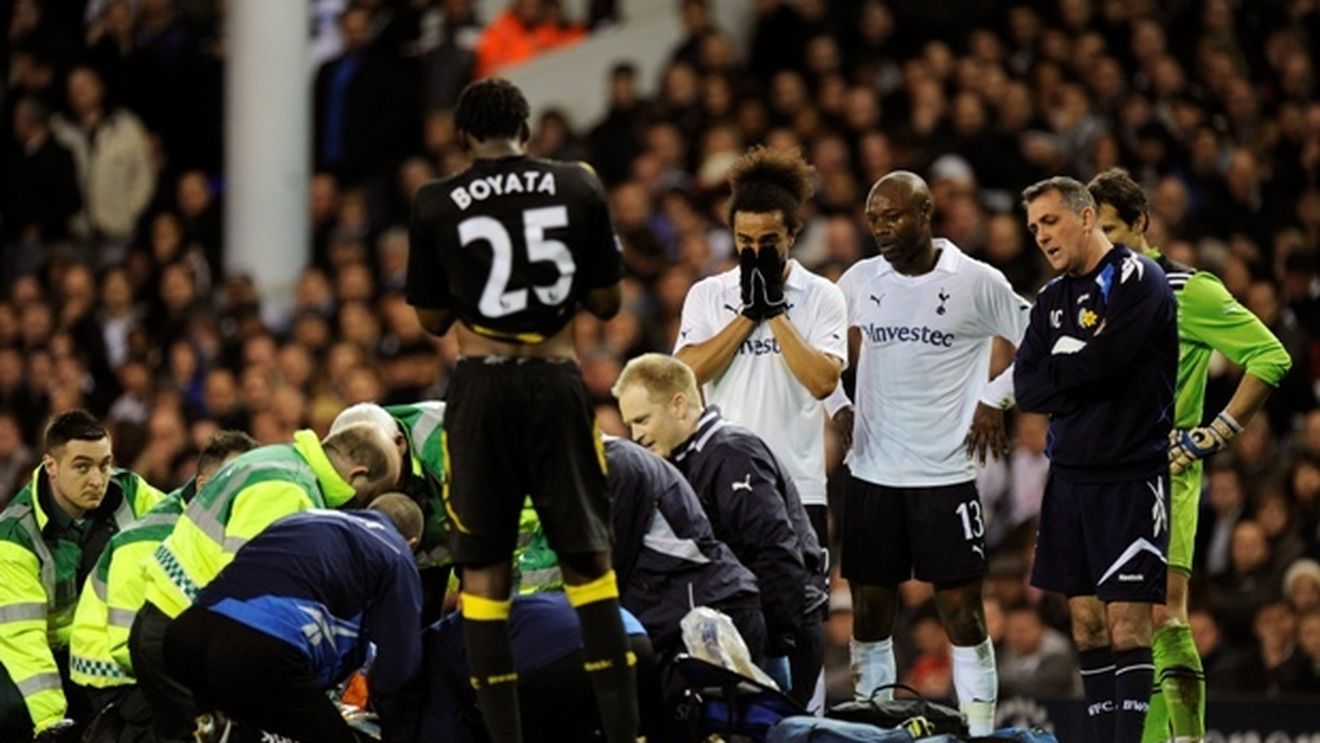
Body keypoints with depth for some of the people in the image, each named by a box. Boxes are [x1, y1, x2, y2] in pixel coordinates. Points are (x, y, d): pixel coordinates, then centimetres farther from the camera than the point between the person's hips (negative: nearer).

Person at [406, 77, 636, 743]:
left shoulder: (437, 205, -2)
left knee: (484, 567, 5)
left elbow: (433, 319, 6)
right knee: (587, 559, 10)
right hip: (556, 382, 1)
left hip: (482, 383, -1)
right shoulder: (578, 189, 2)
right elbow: (606, 303, 8)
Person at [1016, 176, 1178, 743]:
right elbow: (1026, 390, 6)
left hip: (1131, 477, -8)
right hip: (1071, 476, 8)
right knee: (1087, 626, 7)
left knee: (1127, 625, -11)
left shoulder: (1137, 279, -8)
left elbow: (1099, 363, -20)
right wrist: (1079, 377, -9)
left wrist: (1057, 370, -2)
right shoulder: (1053, 298, 15)